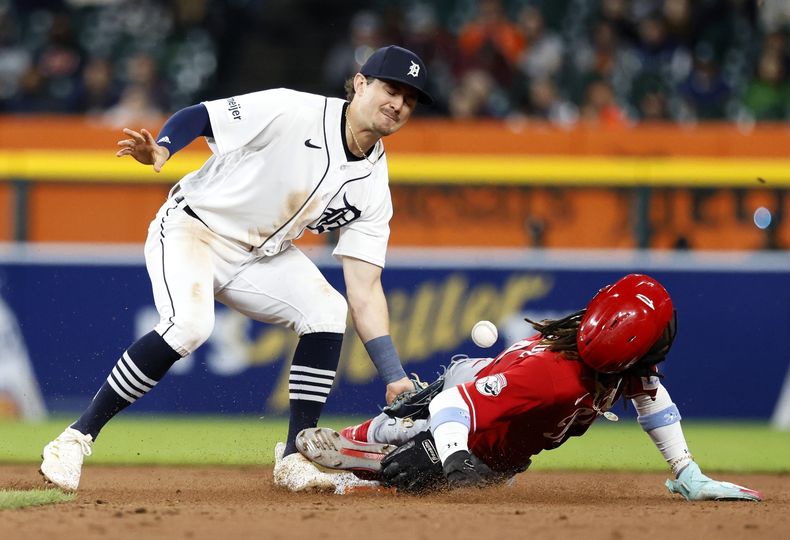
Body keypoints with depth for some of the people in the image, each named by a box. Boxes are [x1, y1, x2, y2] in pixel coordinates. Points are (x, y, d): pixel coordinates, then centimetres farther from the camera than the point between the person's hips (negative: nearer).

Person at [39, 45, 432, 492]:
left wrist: (395, 379, -15)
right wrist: (159, 150, -37)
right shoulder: (292, 112, -19)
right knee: (190, 325, -31)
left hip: (261, 255, 6)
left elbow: (365, 291, -6)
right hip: (194, 227, -6)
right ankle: (78, 437, -22)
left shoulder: (372, 186, -4)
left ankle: (294, 459, -4)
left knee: (327, 311, -14)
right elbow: (198, 117, -15)